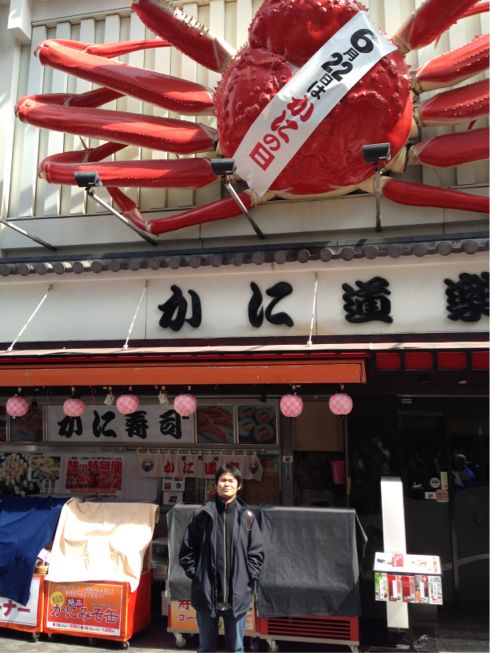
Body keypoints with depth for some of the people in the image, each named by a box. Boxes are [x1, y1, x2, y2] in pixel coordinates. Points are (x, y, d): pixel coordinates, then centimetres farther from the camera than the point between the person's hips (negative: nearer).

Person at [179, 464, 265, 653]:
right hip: (206, 594, 0)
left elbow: (257, 552, 3)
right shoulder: (202, 515, -3)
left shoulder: (247, 517, 0)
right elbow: (187, 550, 2)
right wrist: (196, 575, -6)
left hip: (237, 596, 1)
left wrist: (248, 578, -6)